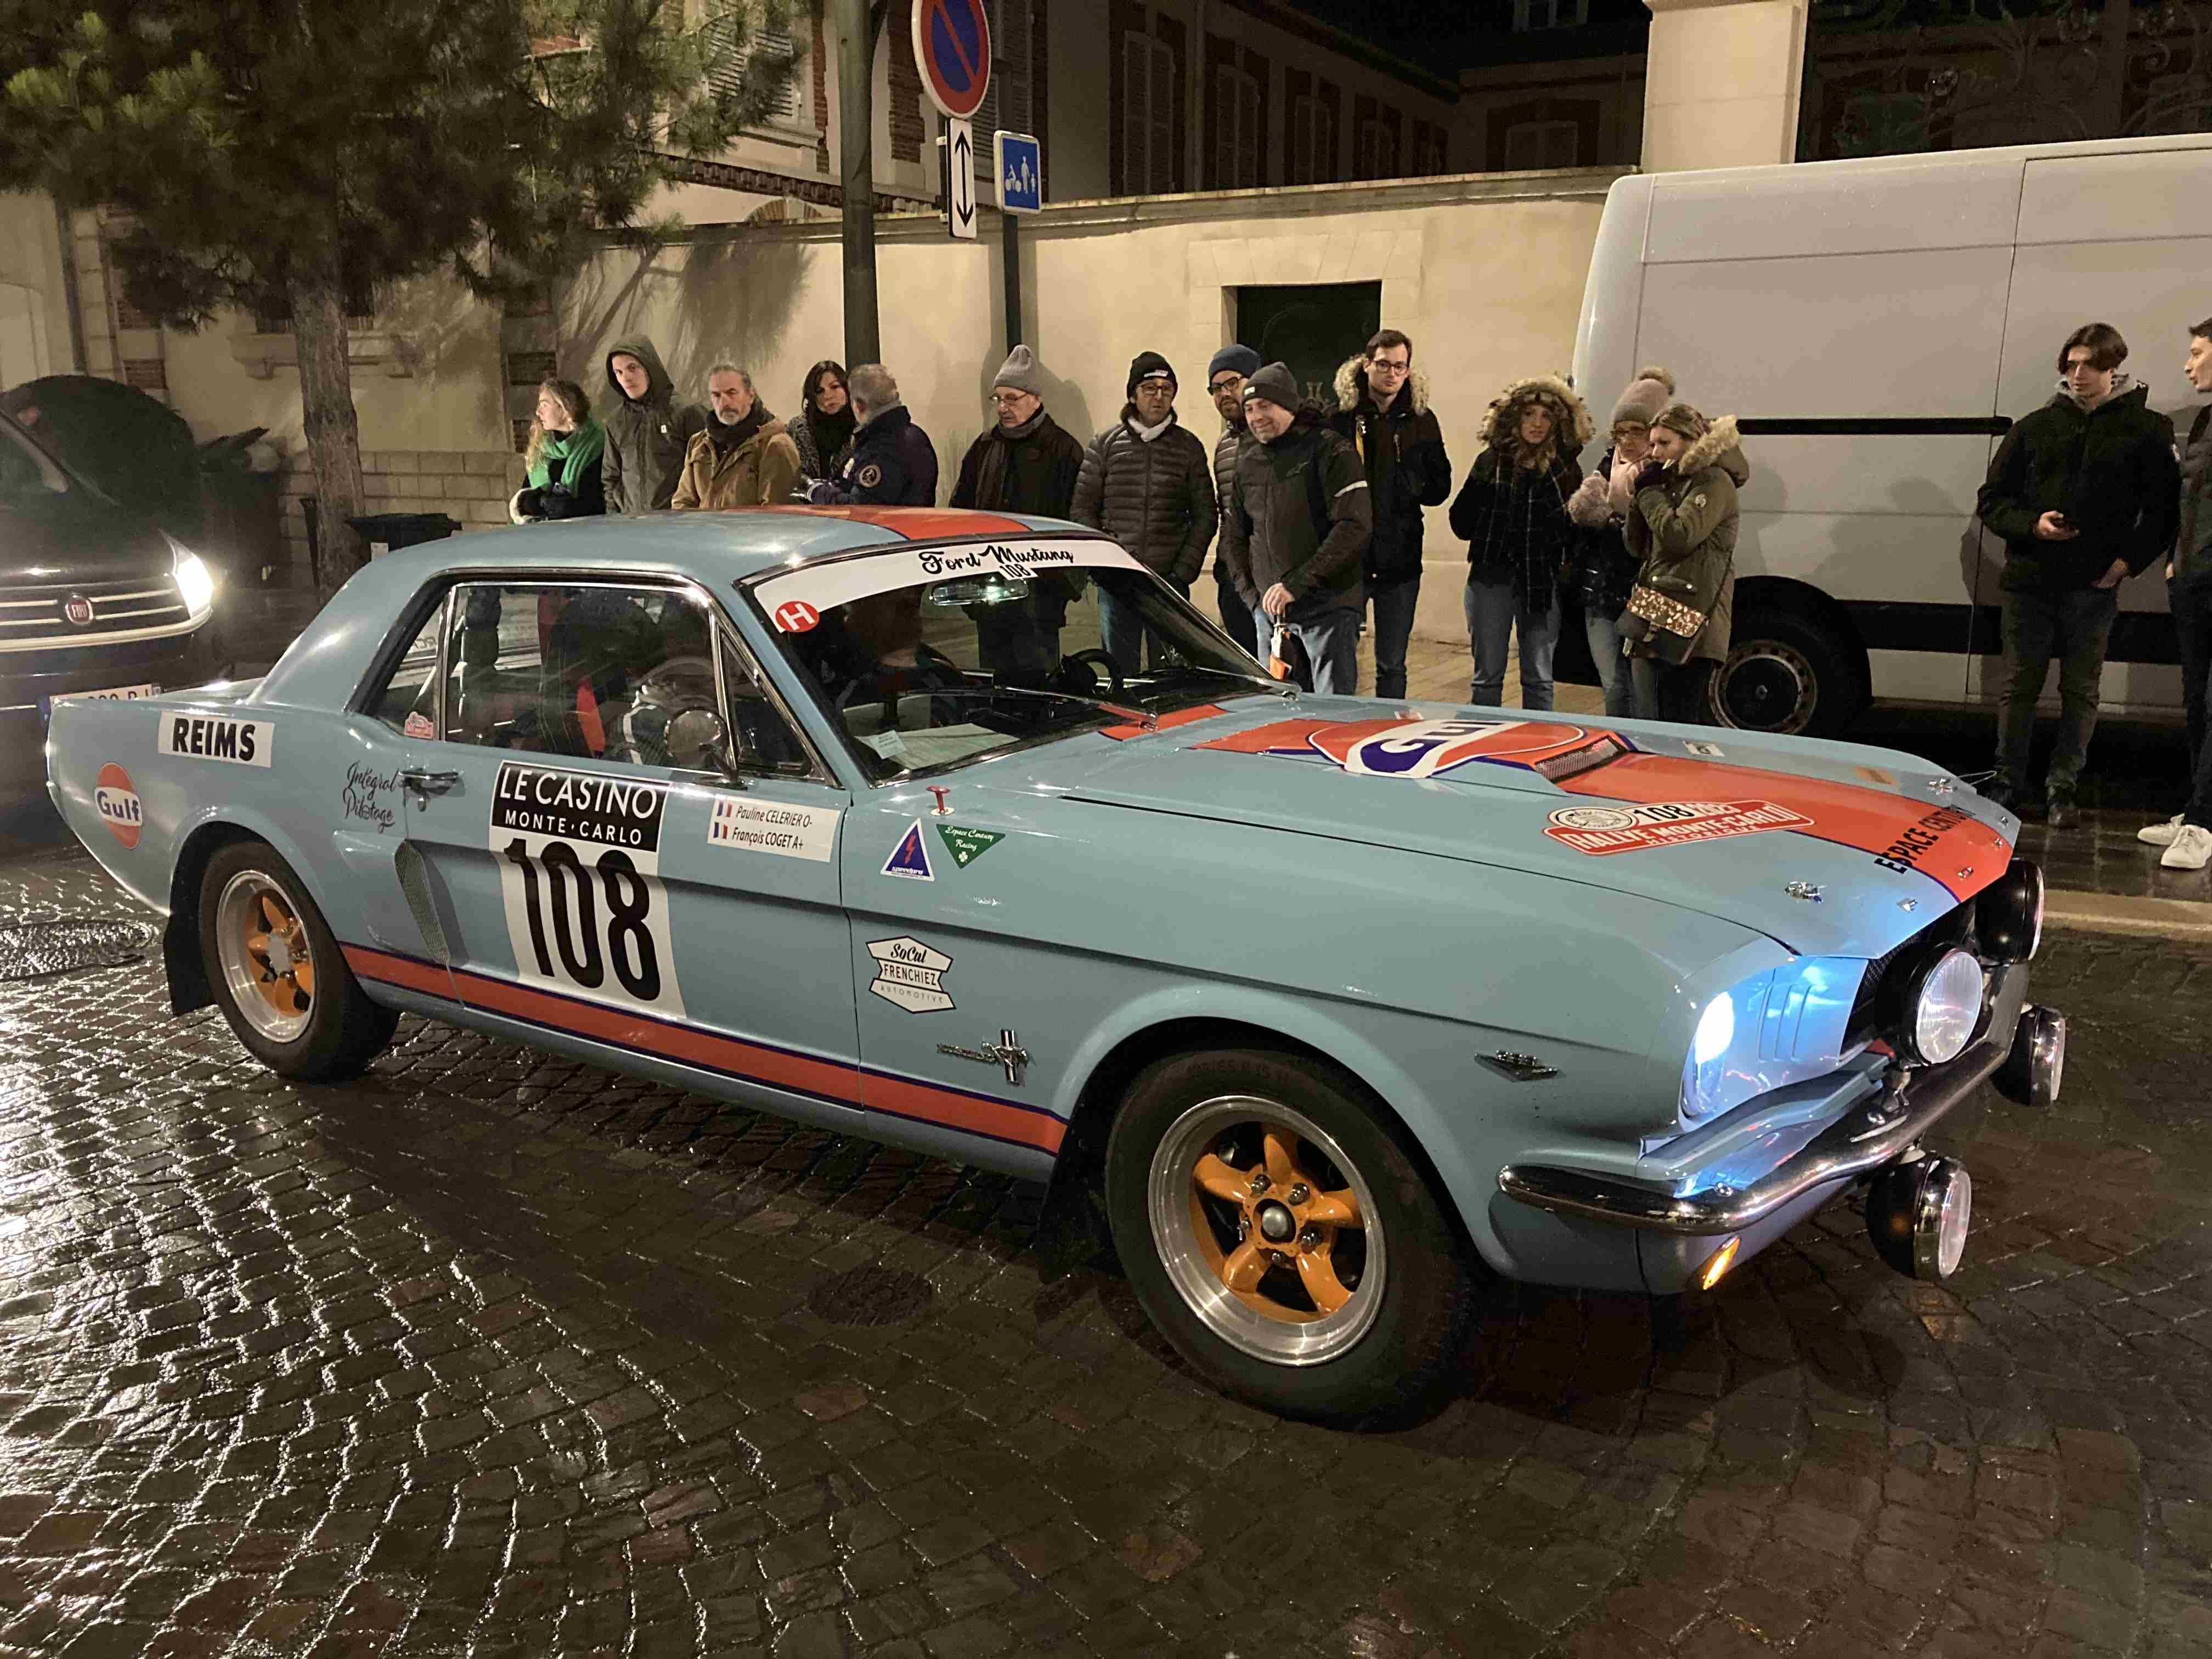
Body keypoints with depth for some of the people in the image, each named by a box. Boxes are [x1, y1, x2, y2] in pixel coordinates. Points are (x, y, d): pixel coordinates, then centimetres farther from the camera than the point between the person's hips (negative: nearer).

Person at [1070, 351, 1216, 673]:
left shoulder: (1189, 447, 7)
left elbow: (1204, 516, 7)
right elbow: (1082, 509, 6)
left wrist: (1183, 572, -3)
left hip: (1169, 582, 0)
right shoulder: (1105, 444, 6)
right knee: (1119, 671, 5)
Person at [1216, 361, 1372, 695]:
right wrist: (1251, 594, 8)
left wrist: (1297, 584, -19)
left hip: (1329, 606, -6)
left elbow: (1355, 526, -17)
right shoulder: (1247, 462, 13)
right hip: (1269, 608, 6)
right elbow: (1233, 534, 22)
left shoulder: (1330, 451, -8)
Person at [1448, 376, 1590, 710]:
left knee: (1539, 679, 8)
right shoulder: (1491, 462, 1)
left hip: (1542, 580, 0)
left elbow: (1574, 532, 2)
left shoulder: (1565, 469, 2)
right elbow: (1461, 523, -1)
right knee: (1487, 677, 7)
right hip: (1492, 577, 0)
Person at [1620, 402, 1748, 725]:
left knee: (1680, 726, -11)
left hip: (1687, 625, -9)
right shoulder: (1670, 484, 22)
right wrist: (1640, 494, 8)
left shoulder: (1714, 482, -4)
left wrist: (1649, 492, -4)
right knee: (1649, 723, 9)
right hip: (1652, 624, 9)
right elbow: (1636, 547, 21)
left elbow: (1679, 536, -19)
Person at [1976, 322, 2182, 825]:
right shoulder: (2037, 427, 6)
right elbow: (1991, 500, 8)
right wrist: (2033, 525, -10)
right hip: (2029, 582, 1)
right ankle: (2009, 782, 18)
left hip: (2094, 589, -1)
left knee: (2081, 692, 5)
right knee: (2020, 686, 7)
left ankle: (2063, 790, 14)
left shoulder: (2147, 431, 3)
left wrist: (2129, 561, -8)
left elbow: (2164, 510, 5)